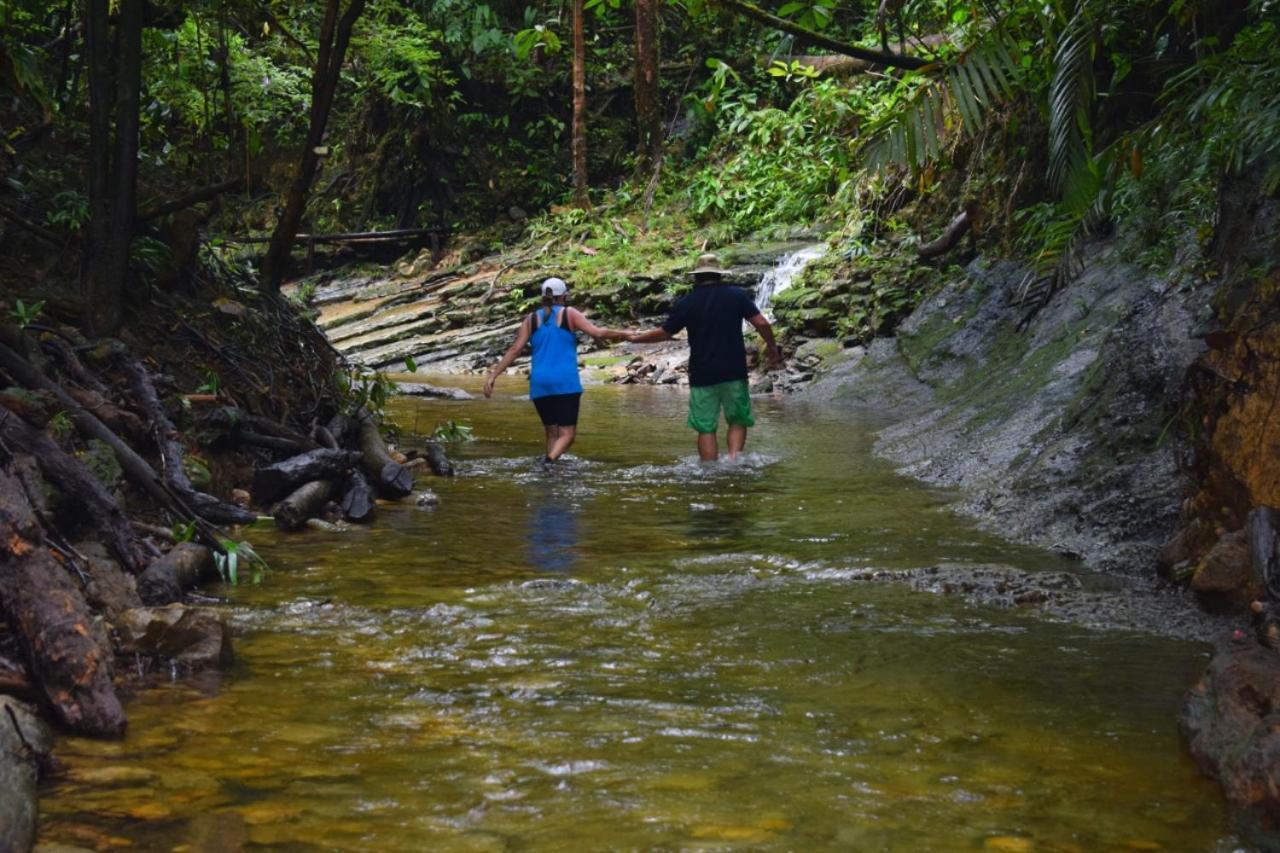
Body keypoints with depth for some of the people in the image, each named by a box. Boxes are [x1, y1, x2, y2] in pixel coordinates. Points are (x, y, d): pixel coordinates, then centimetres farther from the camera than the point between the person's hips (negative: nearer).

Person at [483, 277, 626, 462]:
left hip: (540, 385, 4)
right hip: (566, 383, -4)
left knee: (552, 433, 16)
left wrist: (492, 376, 1)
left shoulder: (532, 319, 10)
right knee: (567, 434, -4)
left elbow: (515, 350, 2)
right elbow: (598, 333, -8)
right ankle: (549, 461, -31)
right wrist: (621, 334, 9)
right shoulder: (569, 314, 2)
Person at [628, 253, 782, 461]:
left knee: (706, 428, 6)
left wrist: (635, 339, 25)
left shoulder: (686, 304, 1)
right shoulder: (737, 295, 1)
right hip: (734, 373, 0)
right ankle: (734, 458, -8)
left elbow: (664, 333, 9)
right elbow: (761, 323, -6)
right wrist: (772, 347, 10)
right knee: (738, 421, 14)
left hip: (702, 375, 0)